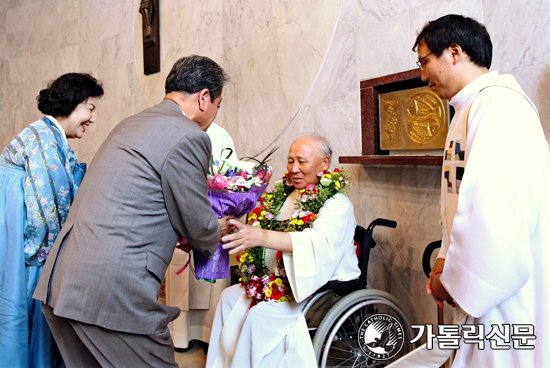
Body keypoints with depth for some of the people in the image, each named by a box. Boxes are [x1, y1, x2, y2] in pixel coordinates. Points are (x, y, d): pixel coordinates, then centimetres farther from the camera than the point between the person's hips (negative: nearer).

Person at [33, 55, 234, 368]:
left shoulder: (129, 125, 15)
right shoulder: (189, 137, -12)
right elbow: (198, 226, -5)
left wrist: (179, 233, 29)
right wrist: (217, 231, 17)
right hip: (114, 294, -9)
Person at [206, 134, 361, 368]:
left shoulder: (337, 205, -16)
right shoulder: (289, 197, 8)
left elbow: (319, 243, -35)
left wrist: (261, 237, -48)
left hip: (327, 287, -8)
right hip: (288, 281, 8)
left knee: (261, 312, -24)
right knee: (231, 296, 0)